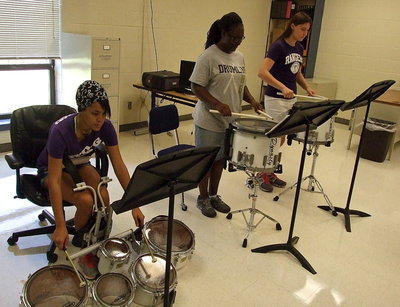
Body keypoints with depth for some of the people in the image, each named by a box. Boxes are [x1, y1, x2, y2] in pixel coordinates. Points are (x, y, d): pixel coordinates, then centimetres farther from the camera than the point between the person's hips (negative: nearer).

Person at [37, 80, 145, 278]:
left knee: (103, 196, -24)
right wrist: (60, 227, -36)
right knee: (86, 200, -29)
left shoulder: (105, 127, -22)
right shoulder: (61, 132, -36)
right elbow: (54, 180, -35)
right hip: (51, 168, -4)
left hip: (79, 164, 4)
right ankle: (81, 245, 1)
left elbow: (119, 165, -18)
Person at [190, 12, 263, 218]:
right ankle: (203, 198, 25)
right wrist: (218, 104, -28)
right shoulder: (208, 56, -14)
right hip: (209, 120, -7)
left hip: (231, 119, 7)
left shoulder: (239, 57, 9)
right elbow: (196, 87, -16)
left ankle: (214, 195, 33)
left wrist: (251, 100, 0)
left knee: (220, 159, 17)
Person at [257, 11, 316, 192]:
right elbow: (262, 72, -26)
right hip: (275, 100, -8)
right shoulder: (278, 46, -15)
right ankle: (262, 174, 15)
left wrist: (307, 87, 5)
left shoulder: (299, 48, 10)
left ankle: (269, 173, 27)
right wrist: (282, 87, -36)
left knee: (280, 140, 13)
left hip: (291, 99, 8)